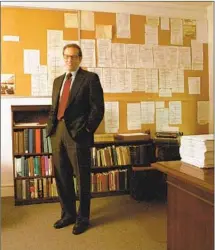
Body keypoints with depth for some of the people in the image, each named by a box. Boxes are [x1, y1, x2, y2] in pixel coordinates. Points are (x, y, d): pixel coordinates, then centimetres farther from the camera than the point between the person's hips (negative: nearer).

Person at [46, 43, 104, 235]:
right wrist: (51, 128, 7)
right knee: (62, 178, 13)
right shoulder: (58, 80, 19)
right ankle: (68, 214, 31)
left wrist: (86, 130, -13)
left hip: (77, 135, -6)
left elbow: (98, 108, -7)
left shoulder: (90, 78, -1)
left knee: (82, 179, 5)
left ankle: (83, 218, 21)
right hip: (58, 133, 6)